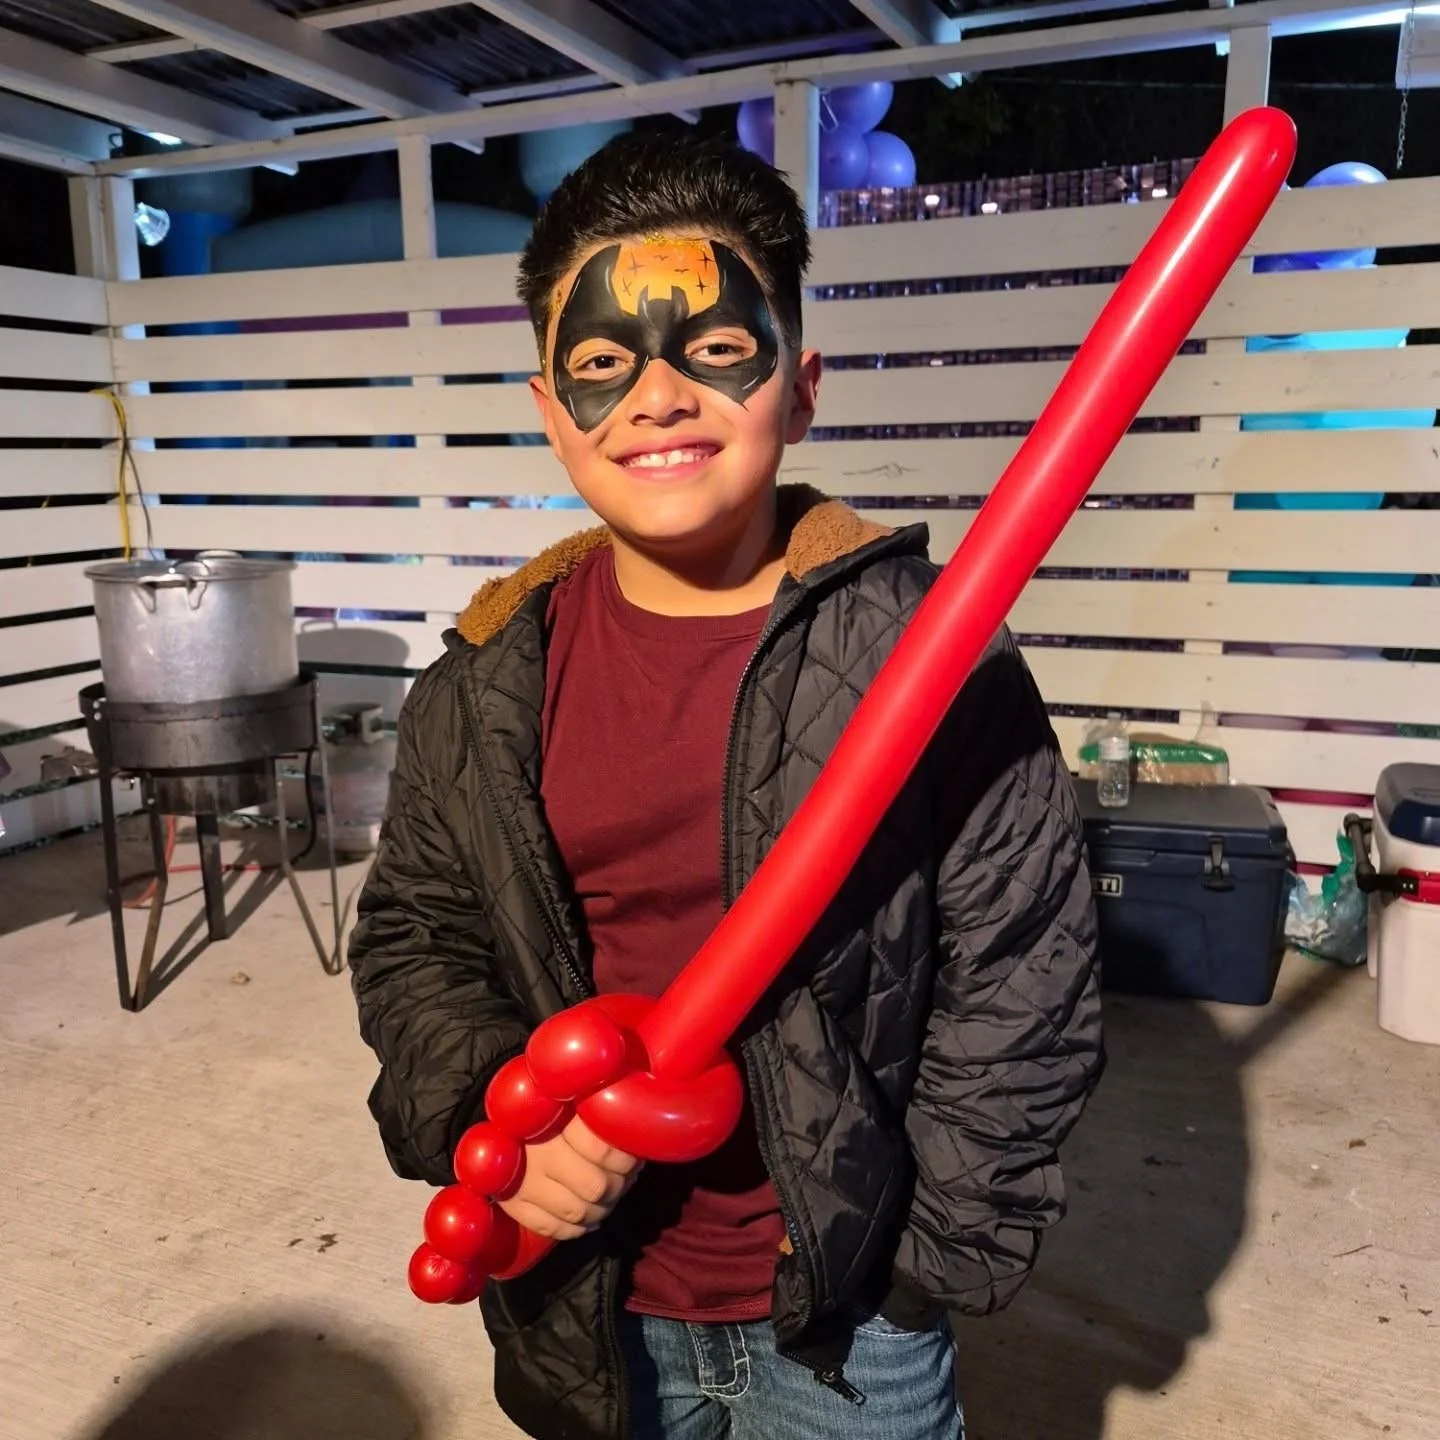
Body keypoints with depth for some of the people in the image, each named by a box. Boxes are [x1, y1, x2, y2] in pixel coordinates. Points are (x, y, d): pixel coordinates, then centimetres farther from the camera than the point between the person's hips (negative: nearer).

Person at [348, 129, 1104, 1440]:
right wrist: (486, 1110, -13)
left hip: (844, 1319, -3)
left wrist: (937, 1250, -9)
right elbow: (415, 936, 3)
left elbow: (1019, 982, -12)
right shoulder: (490, 677, -6)